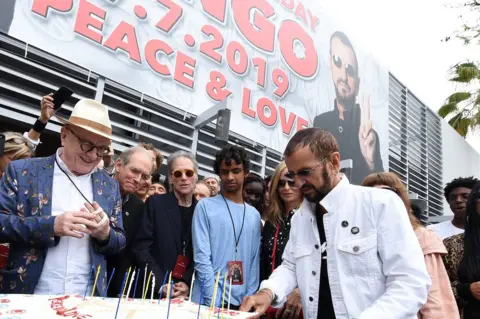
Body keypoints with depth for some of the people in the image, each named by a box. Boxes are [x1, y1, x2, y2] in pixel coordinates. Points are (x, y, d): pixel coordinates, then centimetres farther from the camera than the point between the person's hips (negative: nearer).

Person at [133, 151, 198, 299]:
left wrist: (189, 284, -10)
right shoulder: (155, 203, 0)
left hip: (191, 292, 1)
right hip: (154, 291, -1)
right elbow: (141, 247, -4)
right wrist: (161, 284, -12)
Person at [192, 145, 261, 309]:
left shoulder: (254, 215, 7)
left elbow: (254, 262, 7)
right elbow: (201, 257, -10)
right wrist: (215, 301, -14)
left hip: (241, 303, 3)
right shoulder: (205, 206, -5)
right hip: (208, 302, -3)